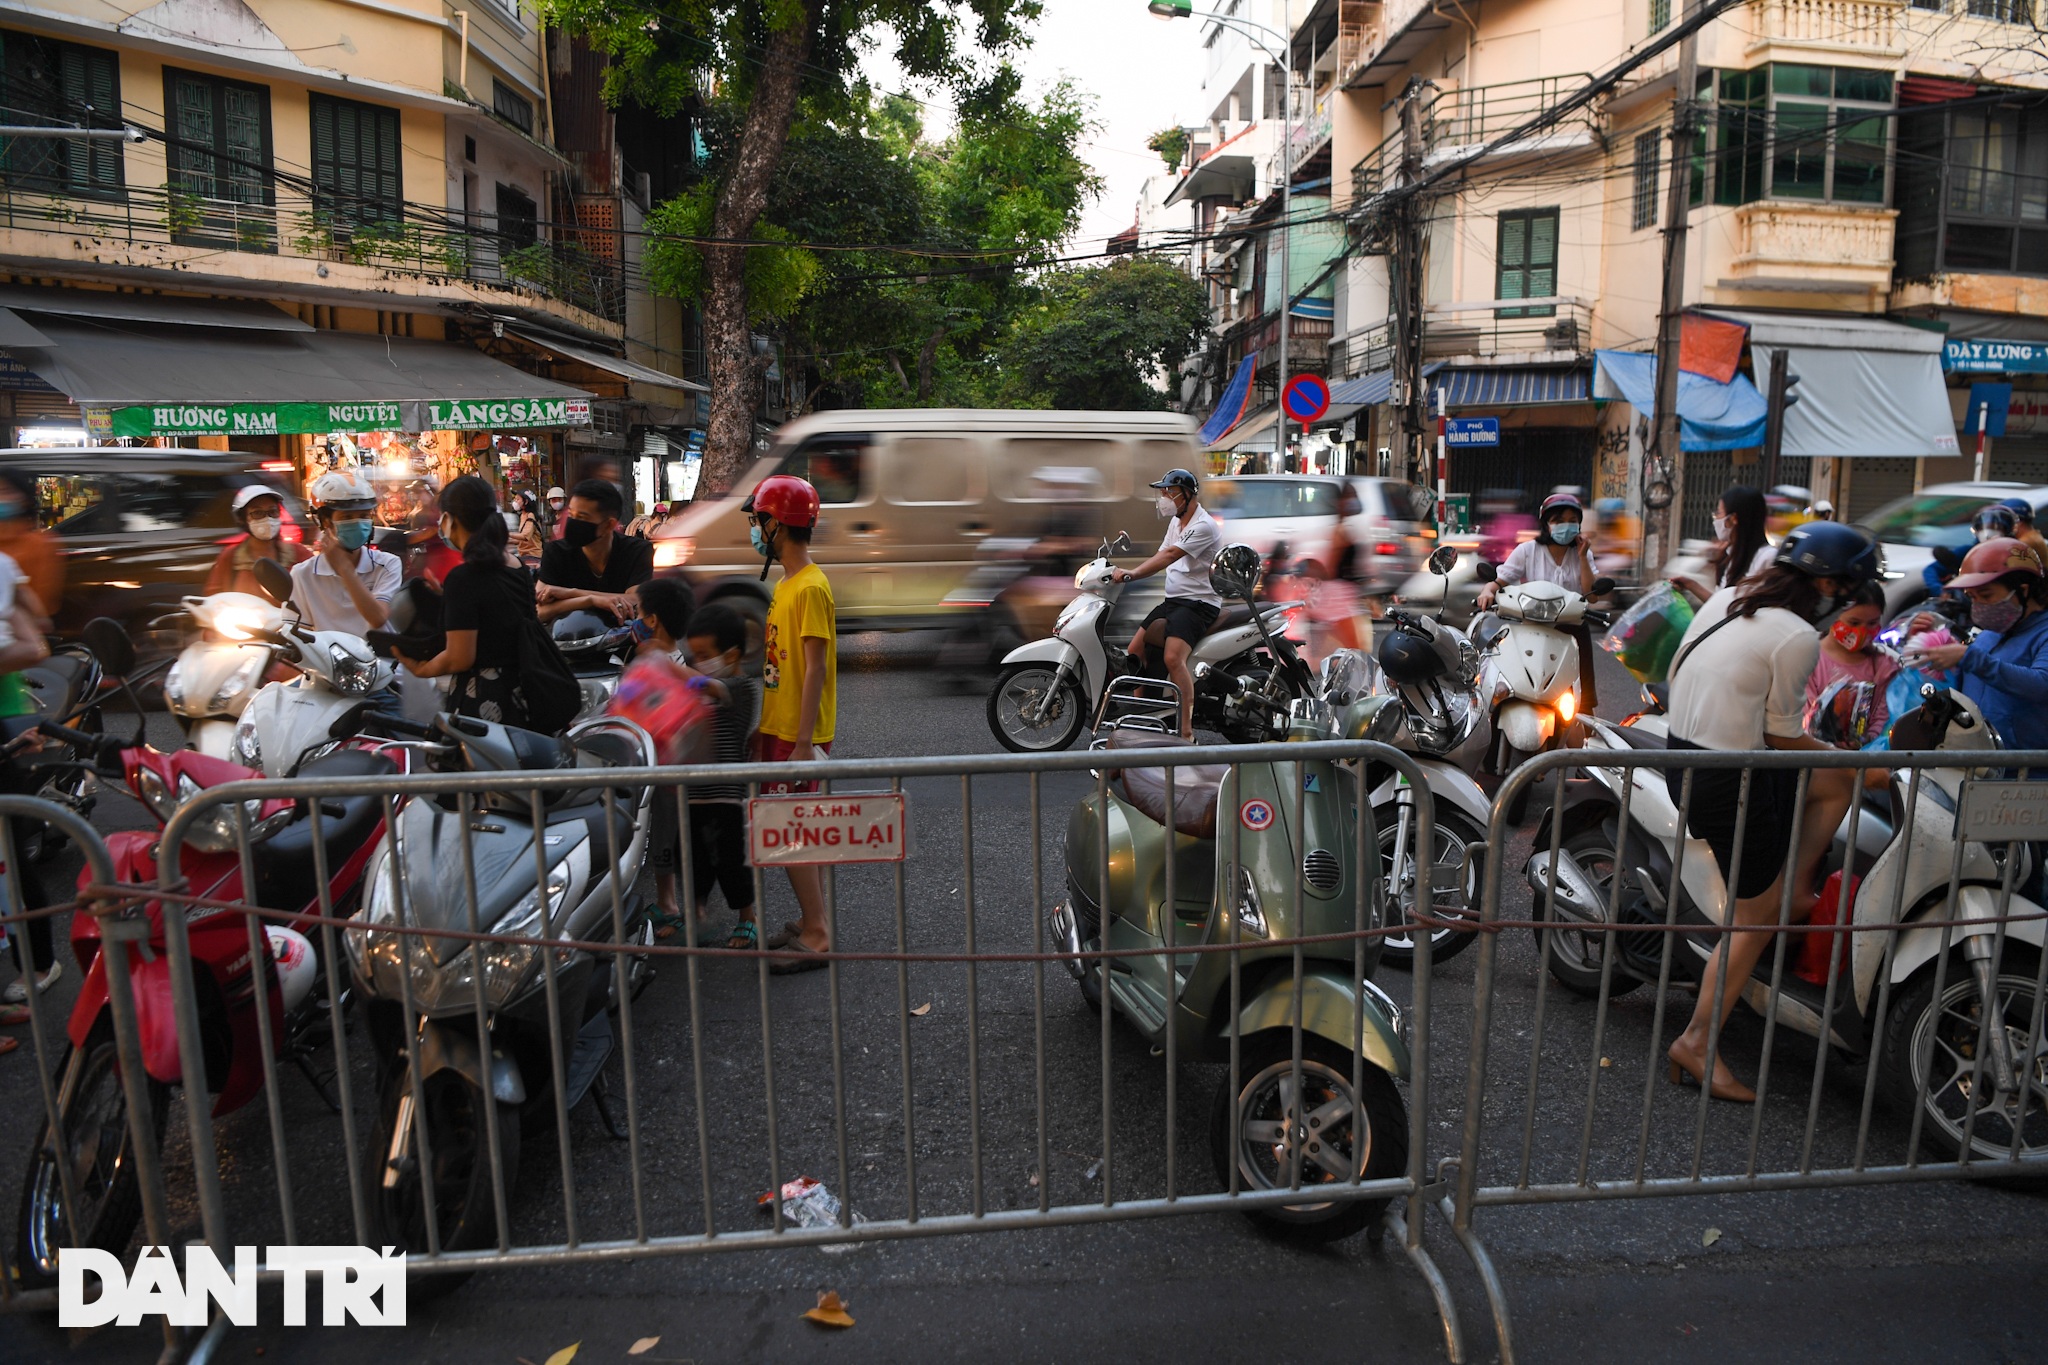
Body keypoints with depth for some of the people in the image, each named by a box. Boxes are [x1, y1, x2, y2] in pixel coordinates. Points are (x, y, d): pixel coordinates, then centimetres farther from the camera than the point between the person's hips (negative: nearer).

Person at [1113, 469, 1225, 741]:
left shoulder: (1204, 526, -14)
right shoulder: (1176, 522, 18)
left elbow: (1169, 556, -26)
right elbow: (1160, 557, 21)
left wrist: (1132, 574, -33)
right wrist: (1127, 572, 6)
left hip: (1198, 603, -10)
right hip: (1172, 600, 10)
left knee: (1173, 659, -30)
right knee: (1133, 653, 3)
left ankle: (1187, 731, -29)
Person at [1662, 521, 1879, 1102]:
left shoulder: (1726, 598, 6)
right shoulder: (1797, 637, -17)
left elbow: (1676, 673, 14)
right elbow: (1783, 736, -11)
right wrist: (1854, 759, 7)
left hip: (1683, 756, 9)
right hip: (1732, 784, -8)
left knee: (1838, 783, 24)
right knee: (1755, 917, 7)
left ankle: (1796, 889, 25)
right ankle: (1697, 1043, 12)